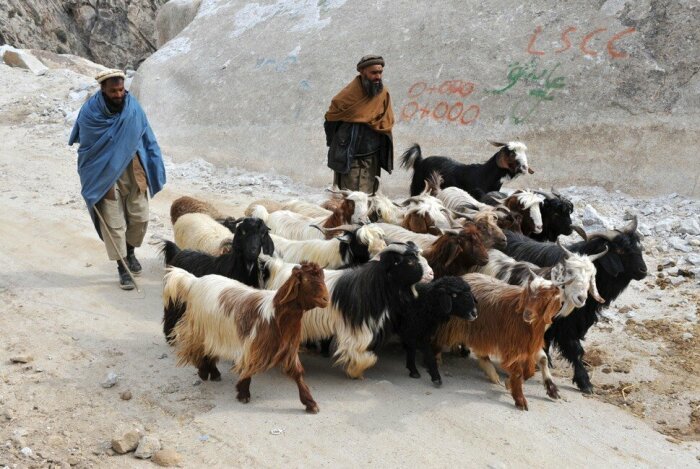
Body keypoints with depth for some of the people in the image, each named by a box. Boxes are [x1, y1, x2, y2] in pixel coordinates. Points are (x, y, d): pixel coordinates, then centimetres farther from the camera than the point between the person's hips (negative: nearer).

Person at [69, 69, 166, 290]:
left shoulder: (133, 107, -8)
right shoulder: (90, 113, -13)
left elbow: (147, 139, 1)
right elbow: (85, 149, -4)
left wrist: (154, 171, 0)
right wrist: (91, 183, -4)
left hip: (133, 170, 3)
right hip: (106, 174, -3)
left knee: (139, 218, 9)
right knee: (114, 223, -1)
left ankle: (130, 251, 36)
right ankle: (122, 268, 10)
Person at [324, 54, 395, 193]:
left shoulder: (383, 94, 2)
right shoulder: (348, 95, -8)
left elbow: (387, 123, 10)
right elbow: (331, 120, 3)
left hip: (371, 159, 3)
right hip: (347, 157, -3)